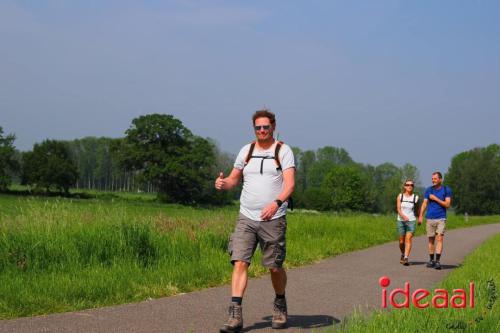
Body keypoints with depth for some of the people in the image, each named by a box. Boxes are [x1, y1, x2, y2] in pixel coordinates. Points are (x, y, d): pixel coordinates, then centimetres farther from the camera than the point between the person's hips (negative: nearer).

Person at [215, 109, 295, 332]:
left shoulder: (283, 151, 0)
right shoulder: (246, 151, 11)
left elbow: (290, 184, -11)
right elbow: (234, 178, 19)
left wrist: (276, 203, -29)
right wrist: (223, 183, -5)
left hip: (273, 219, -2)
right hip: (246, 218, 3)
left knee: (275, 267, 5)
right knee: (240, 262, -11)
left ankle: (280, 306, 31)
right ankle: (235, 315, -14)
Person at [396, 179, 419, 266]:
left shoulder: (415, 197, 1)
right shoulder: (400, 196, 1)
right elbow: (398, 209, -8)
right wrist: (403, 216, -24)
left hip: (411, 221, -1)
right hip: (401, 221, 1)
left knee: (408, 239, -14)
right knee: (401, 241, 7)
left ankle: (406, 258, -19)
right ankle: (402, 254, 34)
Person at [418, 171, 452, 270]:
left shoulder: (446, 190, 2)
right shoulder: (428, 190, 10)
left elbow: (447, 204, -4)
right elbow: (424, 204, 8)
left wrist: (436, 199, -10)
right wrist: (421, 216, -3)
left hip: (441, 219, -3)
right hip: (430, 218, 3)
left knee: (440, 238, -13)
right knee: (431, 239, 6)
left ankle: (438, 261, -18)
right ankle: (431, 260, 16)